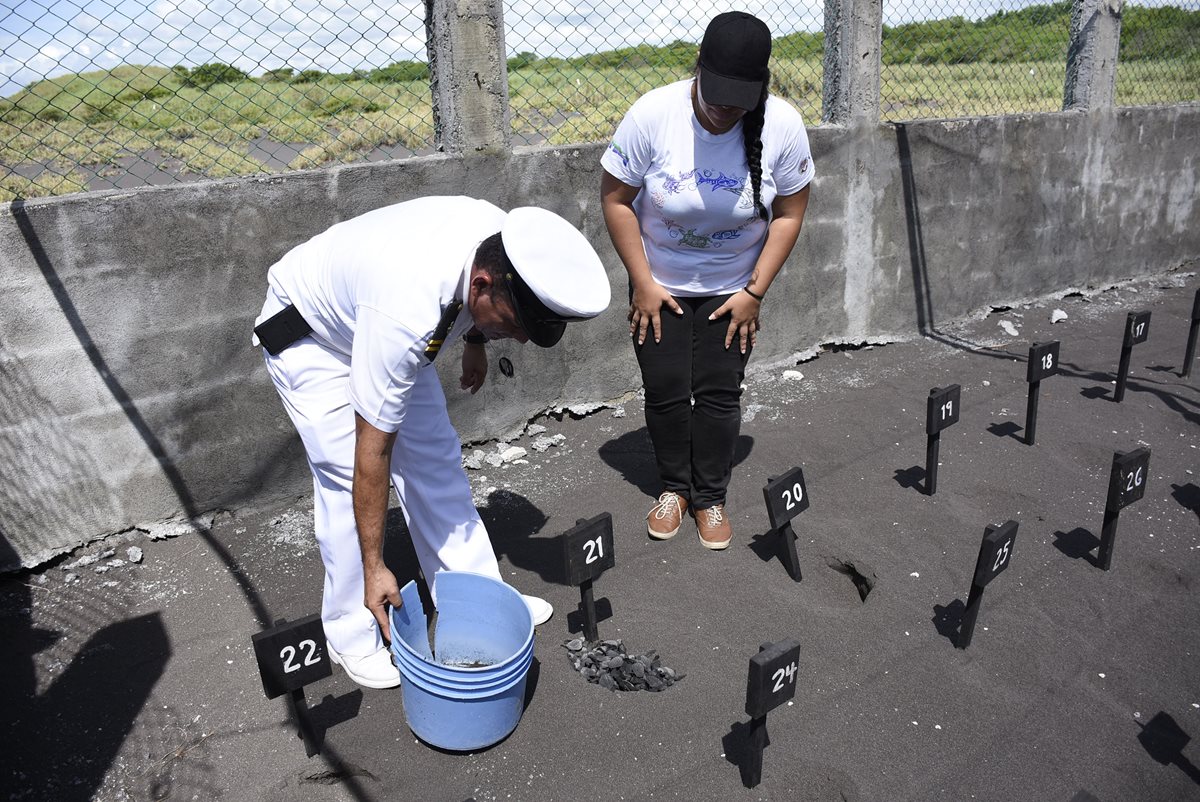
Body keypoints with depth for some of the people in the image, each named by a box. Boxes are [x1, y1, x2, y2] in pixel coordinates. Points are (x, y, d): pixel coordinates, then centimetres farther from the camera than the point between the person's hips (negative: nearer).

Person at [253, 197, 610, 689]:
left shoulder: (504, 239, -25)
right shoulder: (406, 315, -44)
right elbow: (372, 451, -35)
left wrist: (476, 340, 17)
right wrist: (374, 567, -27)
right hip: (309, 335, -7)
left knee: (435, 457, 6)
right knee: (347, 477, -12)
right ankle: (353, 635, 8)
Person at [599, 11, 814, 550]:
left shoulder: (783, 126, -18)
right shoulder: (652, 113, -22)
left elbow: (789, 214, -8)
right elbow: (615, 199, -13)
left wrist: (755, 292, -11)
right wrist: (643, 282, -14)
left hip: (732, 290, 0)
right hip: (659, 288, 0)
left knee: (719, 394, 4)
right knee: (665, 392, 5)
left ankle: (710, 497, 23)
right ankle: (673, 487, 28)